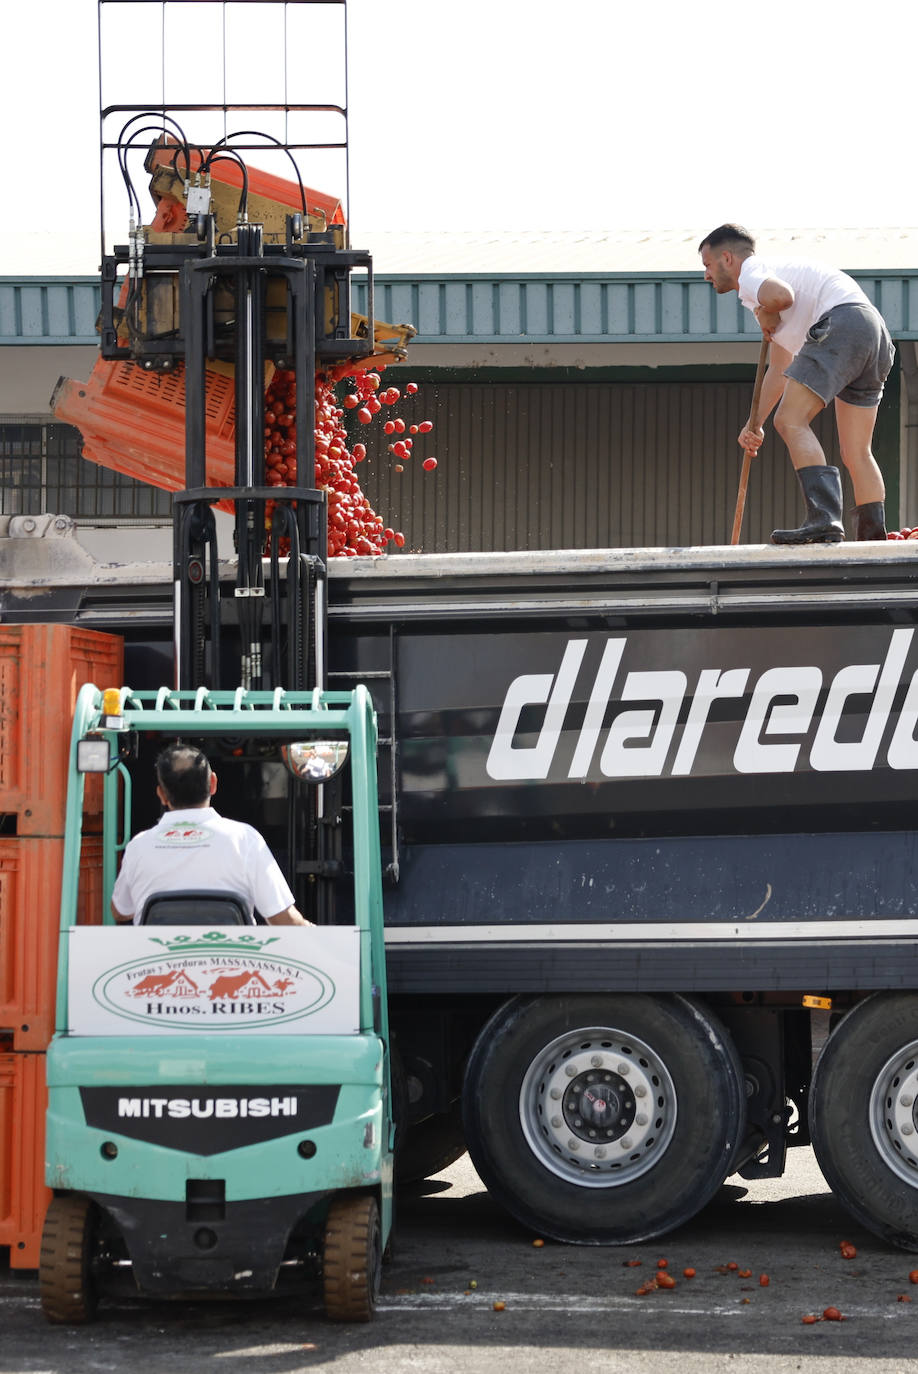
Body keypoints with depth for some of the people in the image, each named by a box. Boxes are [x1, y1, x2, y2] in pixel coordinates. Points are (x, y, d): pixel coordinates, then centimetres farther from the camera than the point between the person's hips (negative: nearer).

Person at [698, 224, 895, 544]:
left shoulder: (751, 272, 6)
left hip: (841, 322, -10)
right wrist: (755, 424, 43)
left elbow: (781, 295, -20)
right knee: (856, 454, 11)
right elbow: (779, 369, 42)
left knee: (791, 421, -15)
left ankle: (824, 521, -29)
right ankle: (874, 540, 9)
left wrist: (765, 313, 3)